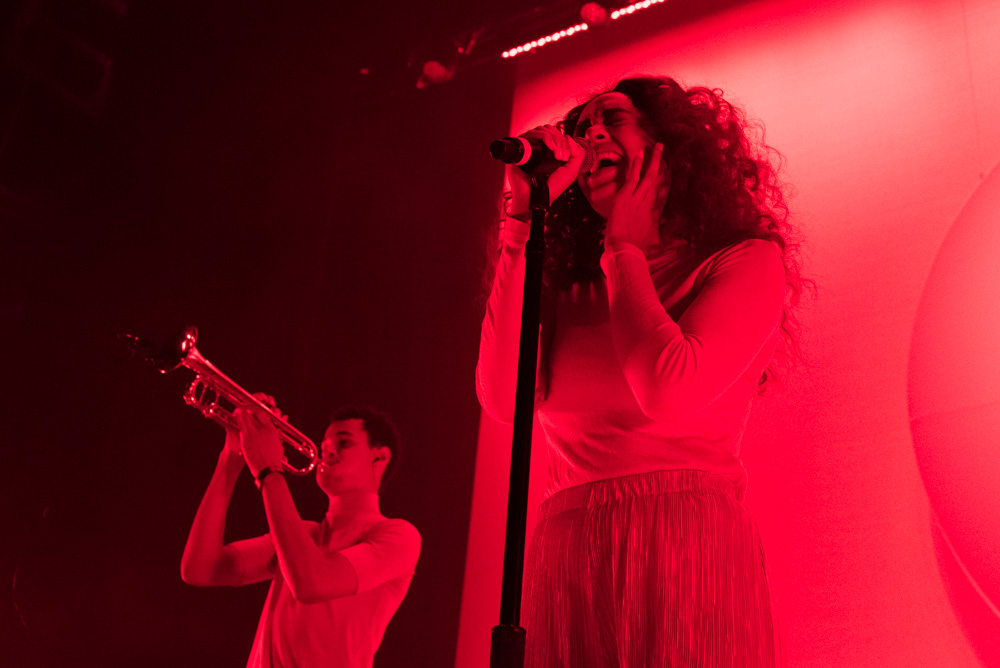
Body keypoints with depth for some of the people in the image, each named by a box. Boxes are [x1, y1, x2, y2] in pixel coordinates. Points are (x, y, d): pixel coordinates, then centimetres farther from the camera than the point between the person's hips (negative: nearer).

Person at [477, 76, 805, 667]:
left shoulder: (748, 262, 4)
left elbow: (669, 393, -12)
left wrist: (623, 249, 3)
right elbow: (504, 397, -3)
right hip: (565, 562, 4)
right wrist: (526, 214, 1)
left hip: (691, 552, -3)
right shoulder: (568, 291, 16)